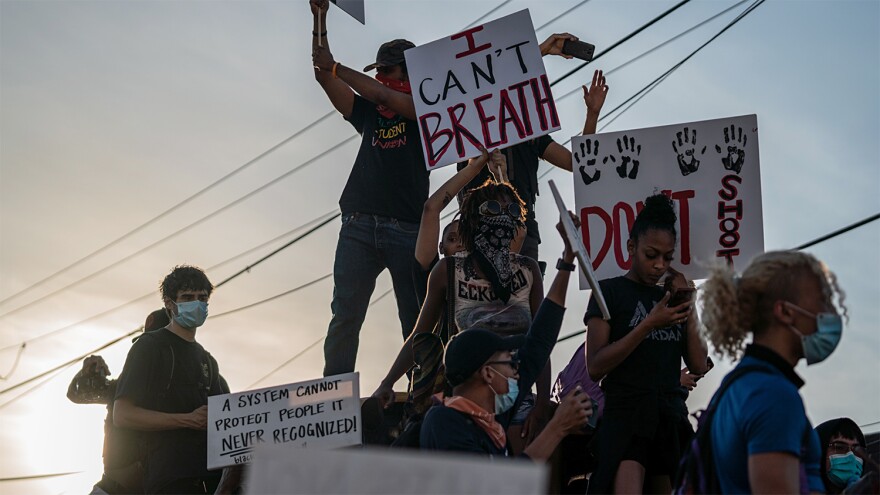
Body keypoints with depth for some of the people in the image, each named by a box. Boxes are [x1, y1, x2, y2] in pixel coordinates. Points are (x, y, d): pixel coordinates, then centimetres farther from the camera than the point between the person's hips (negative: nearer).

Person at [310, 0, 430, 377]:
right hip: (359, 226, 4)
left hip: (407, 229, -4)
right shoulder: (368, 113, 21)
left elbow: (382, 96, -9)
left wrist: (335, 67, -9)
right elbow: (325, 78, 14)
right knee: (344, 314, -4)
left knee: (417, 320, -1)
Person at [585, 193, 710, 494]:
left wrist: (688, 306, 3)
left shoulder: (670, 297, 16)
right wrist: (649, 324, -15)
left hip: (670, 416, 6)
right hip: (625, 415, -6)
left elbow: (698, 365, 10)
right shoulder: (610, 291, 1)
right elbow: (595, 367, -9)